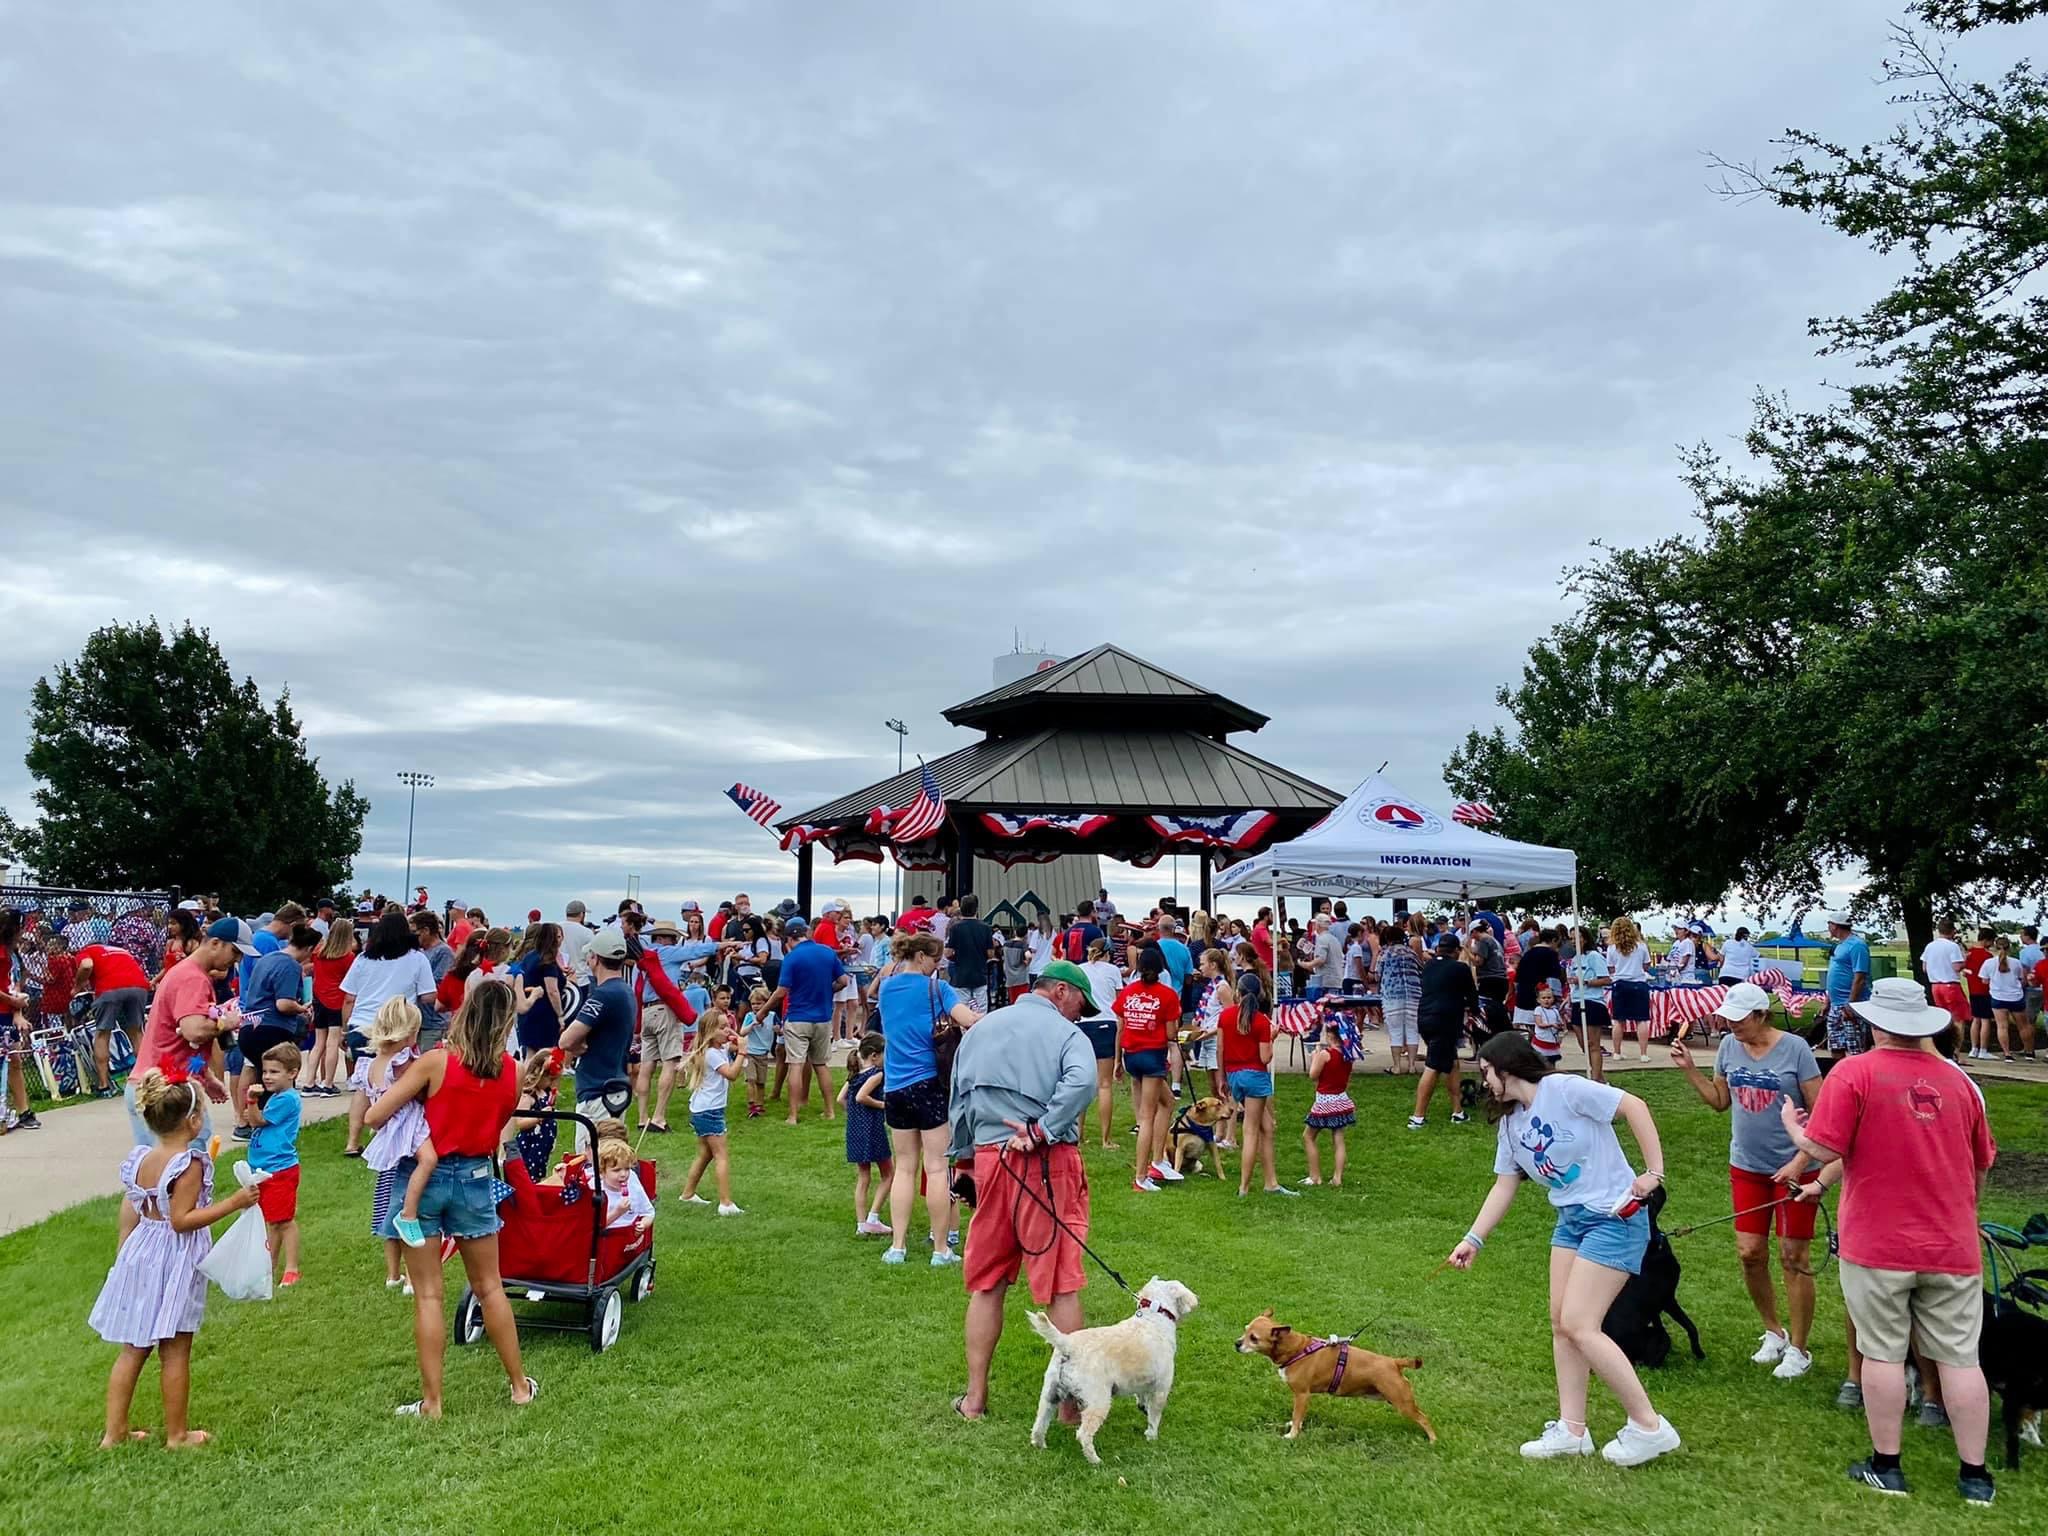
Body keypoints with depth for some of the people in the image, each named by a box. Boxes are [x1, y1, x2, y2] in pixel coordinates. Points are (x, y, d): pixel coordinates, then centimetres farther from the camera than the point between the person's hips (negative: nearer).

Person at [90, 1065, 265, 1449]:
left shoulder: (138, 1159, 2)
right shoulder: (190, 1164, -20)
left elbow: (128, 1215, 7)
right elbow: (182, 1220, -21)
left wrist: (124, 1256, 20)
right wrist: (234, 1202, -22)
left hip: (138, 1257, 7)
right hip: (176, 1263, -7)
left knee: (132, 1349, 16)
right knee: (175, 1352, 5)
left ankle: (114, 1431, 23)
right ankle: (177, 1435, 15)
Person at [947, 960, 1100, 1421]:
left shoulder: (980, 1029, 16)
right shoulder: (1065, 1033, -2)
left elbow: (958, 1099, 19)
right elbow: (1081, 1082, -22)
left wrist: (962, 1158, 25)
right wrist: (1041, 1132, -18)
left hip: (989, 1159, 5)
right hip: (1049, 1165, -4)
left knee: (985, 1282, 13)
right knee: (1061, 1283, 2)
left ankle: (975, 1397, 18)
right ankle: (1072, 1397, 8)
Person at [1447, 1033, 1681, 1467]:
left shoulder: (1563, 1090, -15)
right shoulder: (1510, 1122, 10)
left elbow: (1633, 1106, -17)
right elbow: (1504, 1186, 14)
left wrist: (1654, 1172, -18)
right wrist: (1473, 1240, 9)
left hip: (1615, 1217, -9)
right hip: (1571, 1220, 9)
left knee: (1578, 1326, -11)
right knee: (1561, 1323, 7)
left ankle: (1649, 1426, 2)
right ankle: (1571, 1430, 16)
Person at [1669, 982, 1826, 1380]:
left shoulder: (1795, 1049, -14)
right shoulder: (1729, 1046, 1)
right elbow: (1720, 1101, 11)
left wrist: (1800, 1161, -18)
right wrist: (1689, 1068, -1)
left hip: (1793, 1167, -5)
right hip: (1746, 1166, 5)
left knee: (1792, 1257, 1)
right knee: (1750, 1253, 5)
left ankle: (1799, 1349, 14)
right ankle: (1774, 1332, 26)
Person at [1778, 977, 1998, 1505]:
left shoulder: (1855, 1072, -12)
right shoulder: (1957, 1079, 4)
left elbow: (1824, 1150, -16)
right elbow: (1981, 1167, 15)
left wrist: (1792, 1124, 4)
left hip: (1877, 1244, -3)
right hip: (1953, 1246, 4)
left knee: (1883, 1353, 7)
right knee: (1960, 1358, 10)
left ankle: (1886, 1465, 16)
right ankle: (1974, 1474, 18)